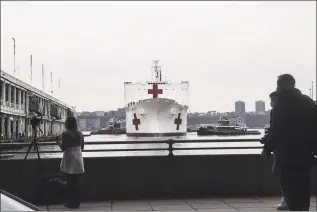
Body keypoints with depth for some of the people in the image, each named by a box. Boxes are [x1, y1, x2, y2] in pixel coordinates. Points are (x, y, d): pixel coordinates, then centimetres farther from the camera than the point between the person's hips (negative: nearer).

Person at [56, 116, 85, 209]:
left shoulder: (65, 134, -11)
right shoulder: (80, 134, 6)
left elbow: (63, 148, -12)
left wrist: (58, 141, 5)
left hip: (69, 159, -5)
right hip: (78, 159, 5)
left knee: (70, 182, 1)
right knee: (76, 182, 11)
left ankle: (72, 203, 4)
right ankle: (76, 202, 14)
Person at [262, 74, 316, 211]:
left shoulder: (282, 102, -8)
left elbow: (277, 129, -13)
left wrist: (267, 148, -2)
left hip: (287, 154, -6)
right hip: (305, 154, 6)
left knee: (290, 191, -2)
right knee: (302, 191, 14)